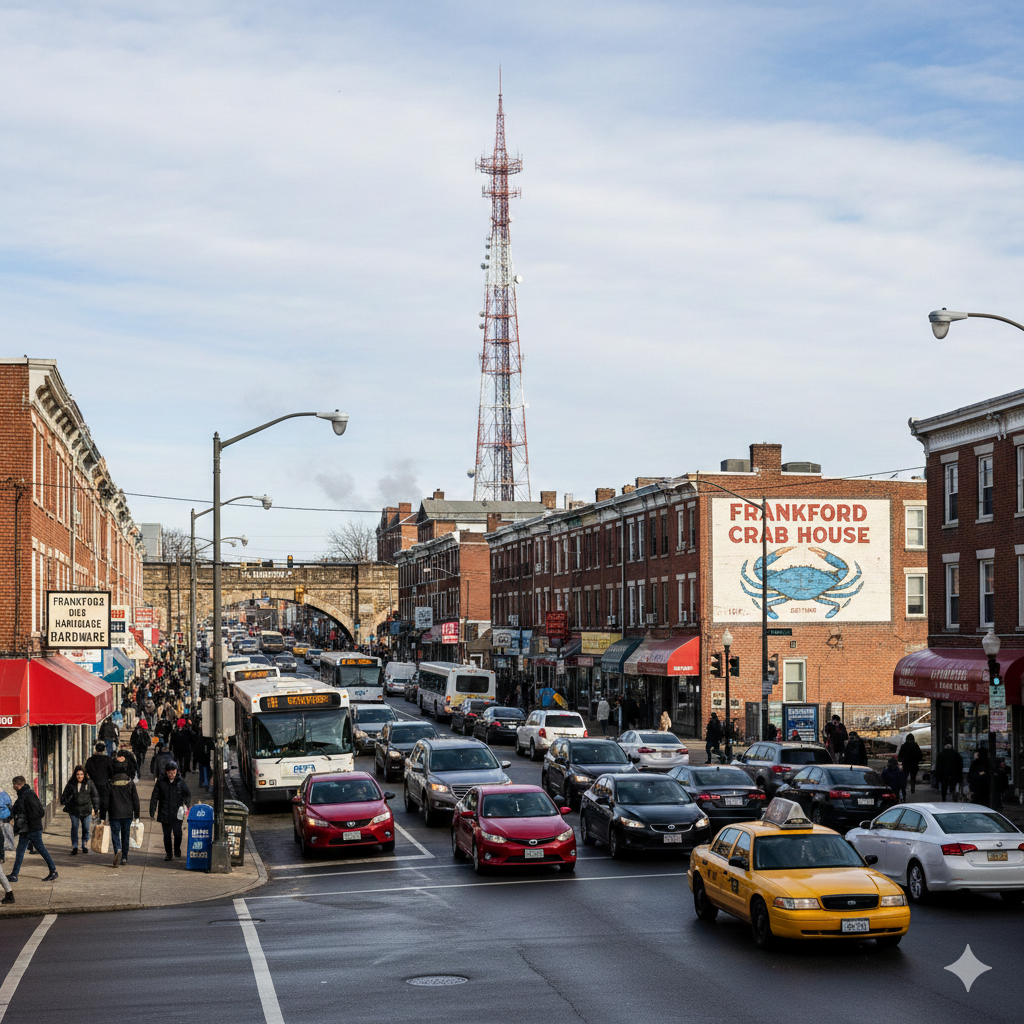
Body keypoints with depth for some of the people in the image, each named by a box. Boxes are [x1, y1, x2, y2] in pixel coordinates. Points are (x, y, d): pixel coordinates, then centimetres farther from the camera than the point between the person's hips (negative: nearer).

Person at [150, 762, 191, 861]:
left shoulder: (180, 782, 4)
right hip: (164, 814, 1)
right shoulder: (161, 782, 4)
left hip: (177, 814, -1)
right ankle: (168, 853, 19)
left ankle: (177, 849, 16)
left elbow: (188, 795, 13)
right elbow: (154, 797, 6)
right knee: (167, 835, 6)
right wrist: (152, 811, 0)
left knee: (177, 833, -10)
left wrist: (186, 804, -5)